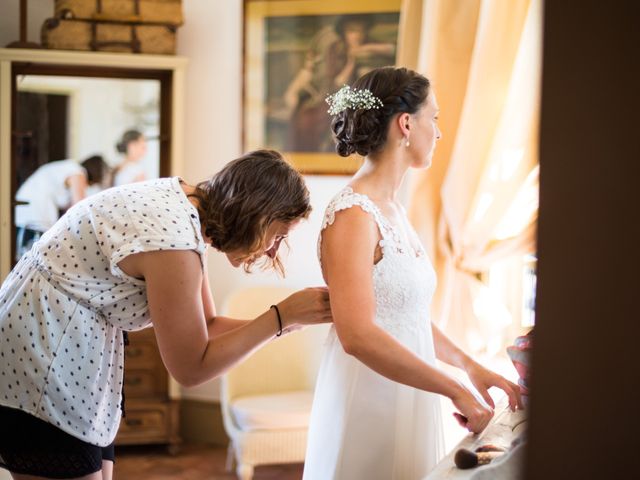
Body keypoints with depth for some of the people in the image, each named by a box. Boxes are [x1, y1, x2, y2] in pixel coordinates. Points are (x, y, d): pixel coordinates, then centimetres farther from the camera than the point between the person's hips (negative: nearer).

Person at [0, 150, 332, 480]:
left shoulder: (186, 204, 3)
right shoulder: (174, 242, -25)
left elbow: (206, 327, 11)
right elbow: (191, 367, -15)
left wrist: (289, 321, 1)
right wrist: (283, 315, -15)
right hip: (38, 362, -10)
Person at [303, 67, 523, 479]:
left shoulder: (393, 210, 10)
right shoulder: (352, 215, -18)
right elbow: (358, 335, -27)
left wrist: (469, 365, 11)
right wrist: (457, 390, -23)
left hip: (407, 400, 8)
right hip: (370, 408, -8)